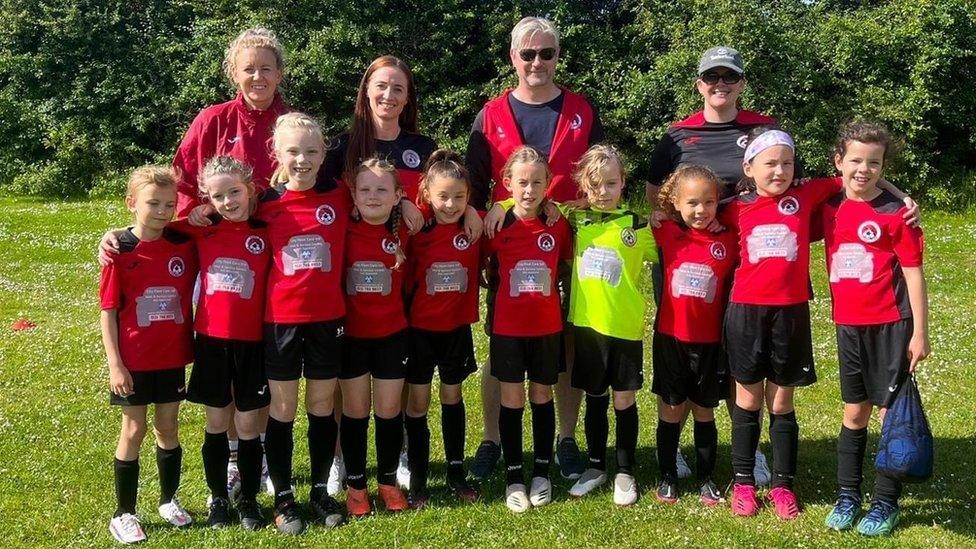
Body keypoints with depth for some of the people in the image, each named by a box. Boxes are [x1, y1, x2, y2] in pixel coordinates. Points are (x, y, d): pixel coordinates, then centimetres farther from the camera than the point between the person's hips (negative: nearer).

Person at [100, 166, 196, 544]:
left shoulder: (184, 245, -4)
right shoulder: (122, 250, -11)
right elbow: (109, 312, -9)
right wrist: (114, 364, -12)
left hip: (172, 358, 3)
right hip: (133, 361, -3)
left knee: (168, 428, 14)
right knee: (134, 431, 6)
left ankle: (169, 500, 31)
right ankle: (123, 514, 19)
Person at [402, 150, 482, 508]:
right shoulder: (416, 230, -11)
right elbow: (405, 278, -5)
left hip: (457, 328, 2)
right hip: (420, 329, -2)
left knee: (453, 398, 15)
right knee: (418, 403, 7)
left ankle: (456, 472, 26)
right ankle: (418, 479, 16)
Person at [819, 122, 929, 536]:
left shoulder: (896, 212, -8)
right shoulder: (830, 208, 3)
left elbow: (913, 272, -8)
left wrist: (920, 332, -9)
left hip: (890, 327, -4)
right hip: (848, 327, 4)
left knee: (891, 413, 4)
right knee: (854, 413, 14)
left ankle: (885, 503, 16)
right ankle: (847, 497, 25)